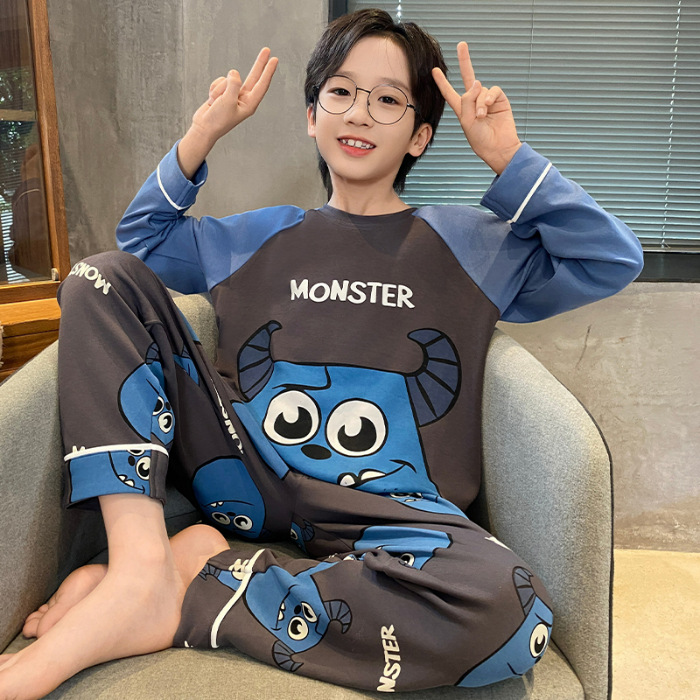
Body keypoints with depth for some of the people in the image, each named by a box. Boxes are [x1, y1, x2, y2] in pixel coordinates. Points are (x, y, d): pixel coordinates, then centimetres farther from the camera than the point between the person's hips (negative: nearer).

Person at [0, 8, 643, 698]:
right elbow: (143, 234, 26)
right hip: (245, 473, 3)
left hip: (382, 508, -2)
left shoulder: (469, 245, 12)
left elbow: (613, 260, 7)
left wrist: (508, 159, -1)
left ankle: (193, 593, -18)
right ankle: (138, 564, -18)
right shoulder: (264, 237, 18)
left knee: (508, 610, -35)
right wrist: (200, 137, 12)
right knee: (102, 277, -3)